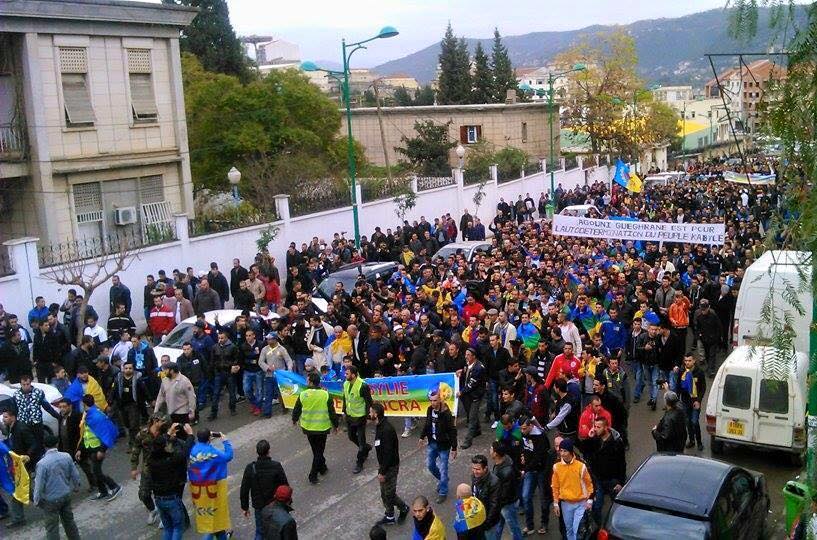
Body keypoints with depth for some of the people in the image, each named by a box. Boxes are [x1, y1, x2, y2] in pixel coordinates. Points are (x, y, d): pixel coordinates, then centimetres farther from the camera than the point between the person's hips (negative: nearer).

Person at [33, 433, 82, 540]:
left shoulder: (42, 463, -23)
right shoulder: (66, 457, -9)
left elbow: (39, 484, -16)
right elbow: (75, 475, 1)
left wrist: (36, 501, 0)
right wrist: (75, 487, 21)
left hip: (50, 500, -5)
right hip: (66, 495, 5)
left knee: (52, 528, 8)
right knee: (69, 521, 23)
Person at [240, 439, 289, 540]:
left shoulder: (250, 468, -13)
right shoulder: (276, 466, -17)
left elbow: (244, 490, -6)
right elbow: (285, 486, -9)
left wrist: (245, 507, 7)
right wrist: (288, 502, 7)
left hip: (259, 506, 1)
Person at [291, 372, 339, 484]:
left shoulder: (303, 395, -12)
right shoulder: (326, 395, -15)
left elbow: (296, 410, 0)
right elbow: (332, 412, -9)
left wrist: (294, 419, 21)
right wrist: (335, 425, 6)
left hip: (308, 428, 2)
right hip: (322, 428, -1)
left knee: (316, 450, 22)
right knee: (319, 451, 10)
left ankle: (322, 467, 36)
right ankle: (313, 476, 8)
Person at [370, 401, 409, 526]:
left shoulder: (387, 430, -28)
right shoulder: (380, 426, 4)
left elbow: (388, 453, -27)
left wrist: (382, 472, -22)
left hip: (390, 467, -9)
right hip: (384, 465, 9)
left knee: (389, 494, 2)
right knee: (384, 493, 16)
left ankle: (403, 508, 25)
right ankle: (389, 517, 28)